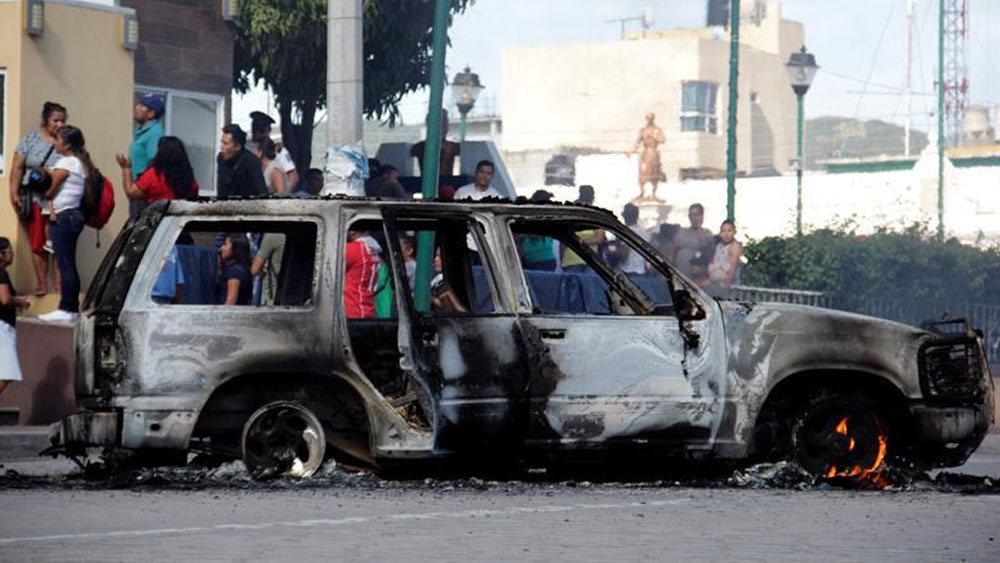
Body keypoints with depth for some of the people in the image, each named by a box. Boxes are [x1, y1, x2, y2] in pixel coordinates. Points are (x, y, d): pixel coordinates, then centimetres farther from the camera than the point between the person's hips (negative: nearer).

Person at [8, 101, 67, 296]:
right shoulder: (31, 139, 5)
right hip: (35, 199, 1)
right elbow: (17, 168, 4)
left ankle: (60, 282, -2)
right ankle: (41, 283, 8)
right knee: (37, 243, 3)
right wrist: (14, 192, -4)